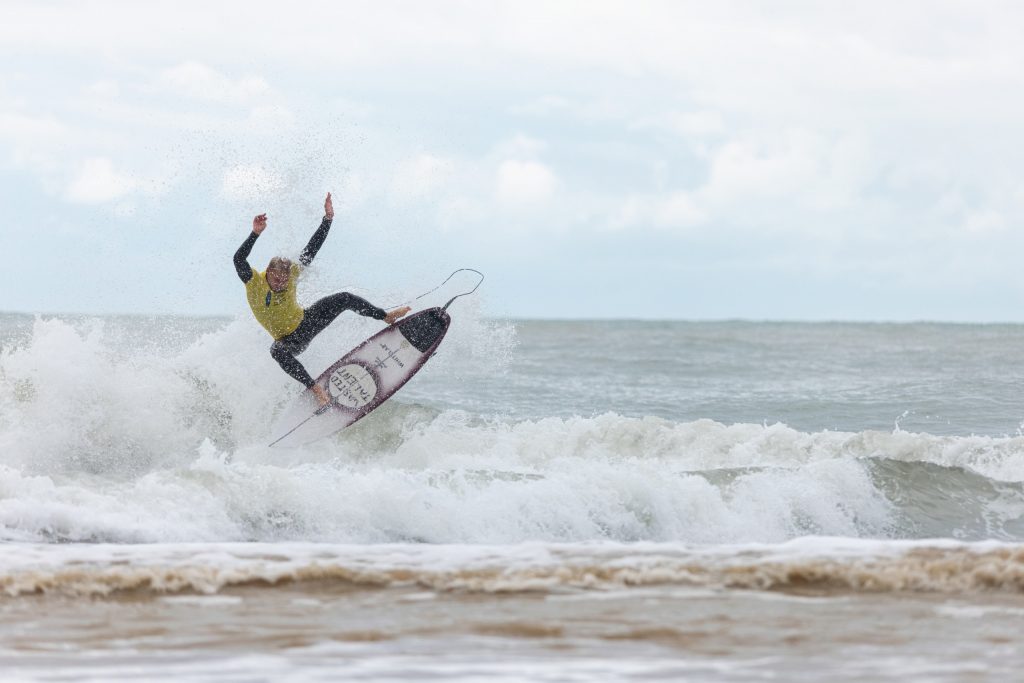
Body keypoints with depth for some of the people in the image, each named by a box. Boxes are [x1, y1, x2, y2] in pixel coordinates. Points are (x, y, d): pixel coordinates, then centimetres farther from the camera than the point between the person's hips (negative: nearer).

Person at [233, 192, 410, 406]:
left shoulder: (291, 273, -14)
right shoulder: (254, 282, -25)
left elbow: (311, 249, -10)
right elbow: (239, 260, -43)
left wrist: (328, 219, -18)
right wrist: (255, 234, -57)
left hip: (306, 321, 4)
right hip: (289, 339, -4)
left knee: (345, 299, -11)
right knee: (278, 352, -41)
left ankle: (386, 316, 11)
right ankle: (315, 388, -39)